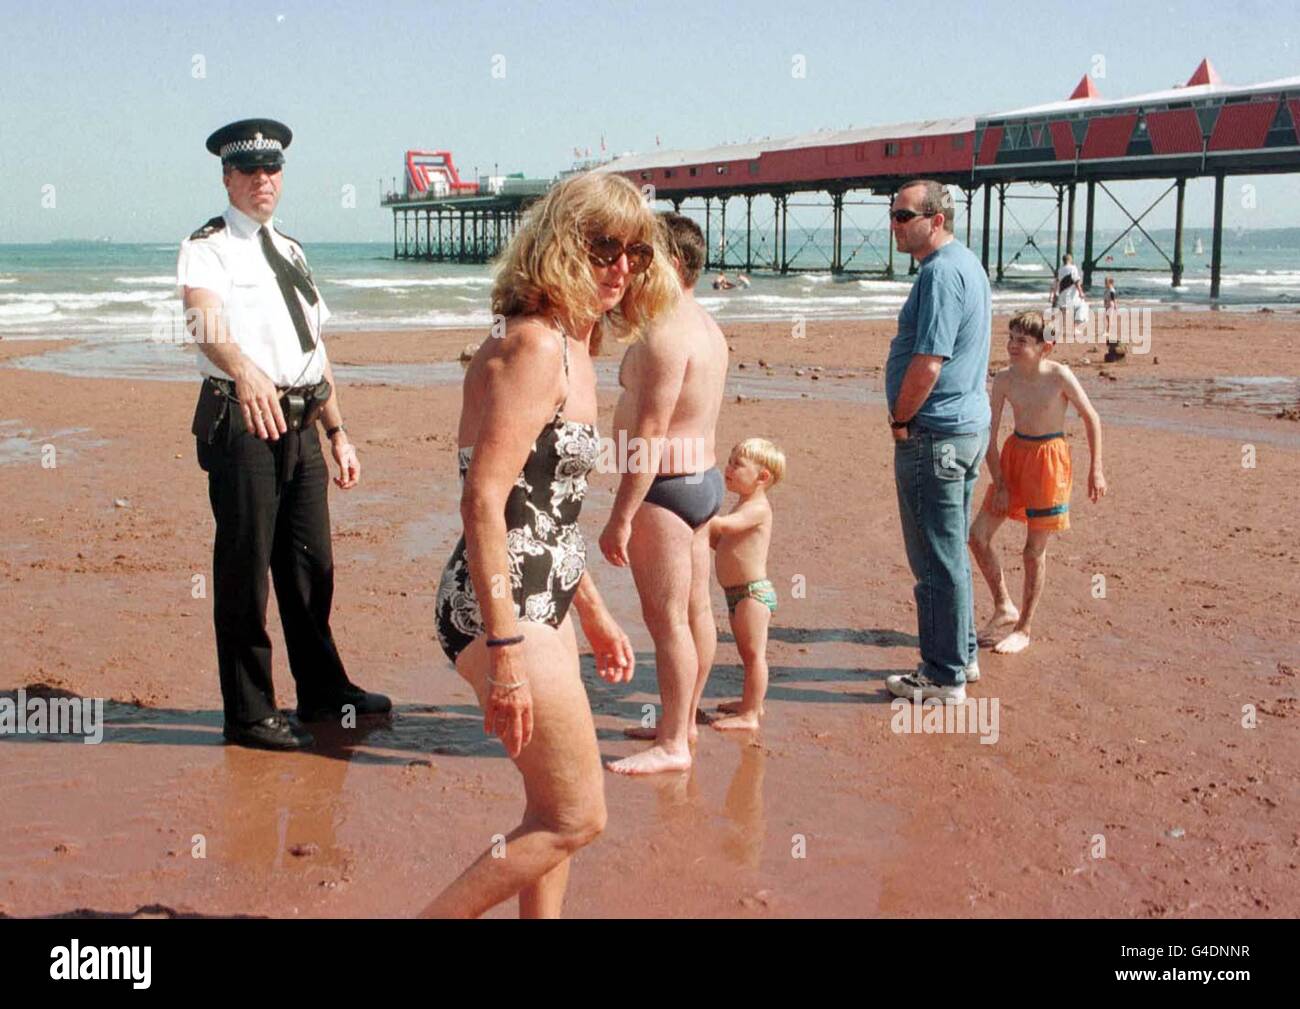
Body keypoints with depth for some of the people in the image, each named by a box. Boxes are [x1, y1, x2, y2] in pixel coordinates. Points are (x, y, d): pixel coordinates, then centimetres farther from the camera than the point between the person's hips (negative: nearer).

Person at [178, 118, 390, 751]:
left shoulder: (290, 251, 18)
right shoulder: (208, 248, -5)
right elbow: (204, 321, -26)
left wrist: (338, 431, 18)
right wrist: (245, 371, -46)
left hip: (300, 422, 7)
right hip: (240, 420, -7)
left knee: (311, 562, 15)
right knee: (245, 567, -2)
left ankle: (323, 692, 30)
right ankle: (248, 713, 10)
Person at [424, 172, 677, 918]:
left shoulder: (574, 348, 13)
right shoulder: (533, 345, -17)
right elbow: (483, 502, -24)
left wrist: (594, 613, 22)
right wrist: (506, 650, -27)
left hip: (545, 600, 10)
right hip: (505, 606, -10)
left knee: (556, 813, 18)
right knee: (578, 816, -2)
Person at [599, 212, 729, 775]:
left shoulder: (666, 334, -20)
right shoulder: (705, 327, 12)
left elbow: (649, 435, -24)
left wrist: (620, 518, -22)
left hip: (666, 487, -11)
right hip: (703, 478, 11)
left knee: (666, 619, -3)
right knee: (694, 610, 17)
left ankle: (672, 745, 5)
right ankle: (684, 721, 30)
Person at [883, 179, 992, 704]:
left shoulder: (941, 273, -18)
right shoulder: (966, 264, 15)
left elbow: (927, 364, -25)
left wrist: (899, 420, -10)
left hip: (934, 434, -11)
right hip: (968, 425, 11)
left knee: (938, 561, -2)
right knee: (951, 552, 20)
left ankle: (945, 676, 6)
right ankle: (961, 655, 31)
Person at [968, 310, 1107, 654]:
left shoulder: (1059, 376, -17)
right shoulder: (1004, 378, -8)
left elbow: (1091, 418, -6)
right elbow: (990, 432, -3)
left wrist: (1096, 469, -6)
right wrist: (999, 483, -5)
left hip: (1047, 460, -4)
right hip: (1013, 455, 5)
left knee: (1035, 550, 1)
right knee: (978, 535, 2)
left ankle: (1024, 629, 16)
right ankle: (1005, 609, 21)